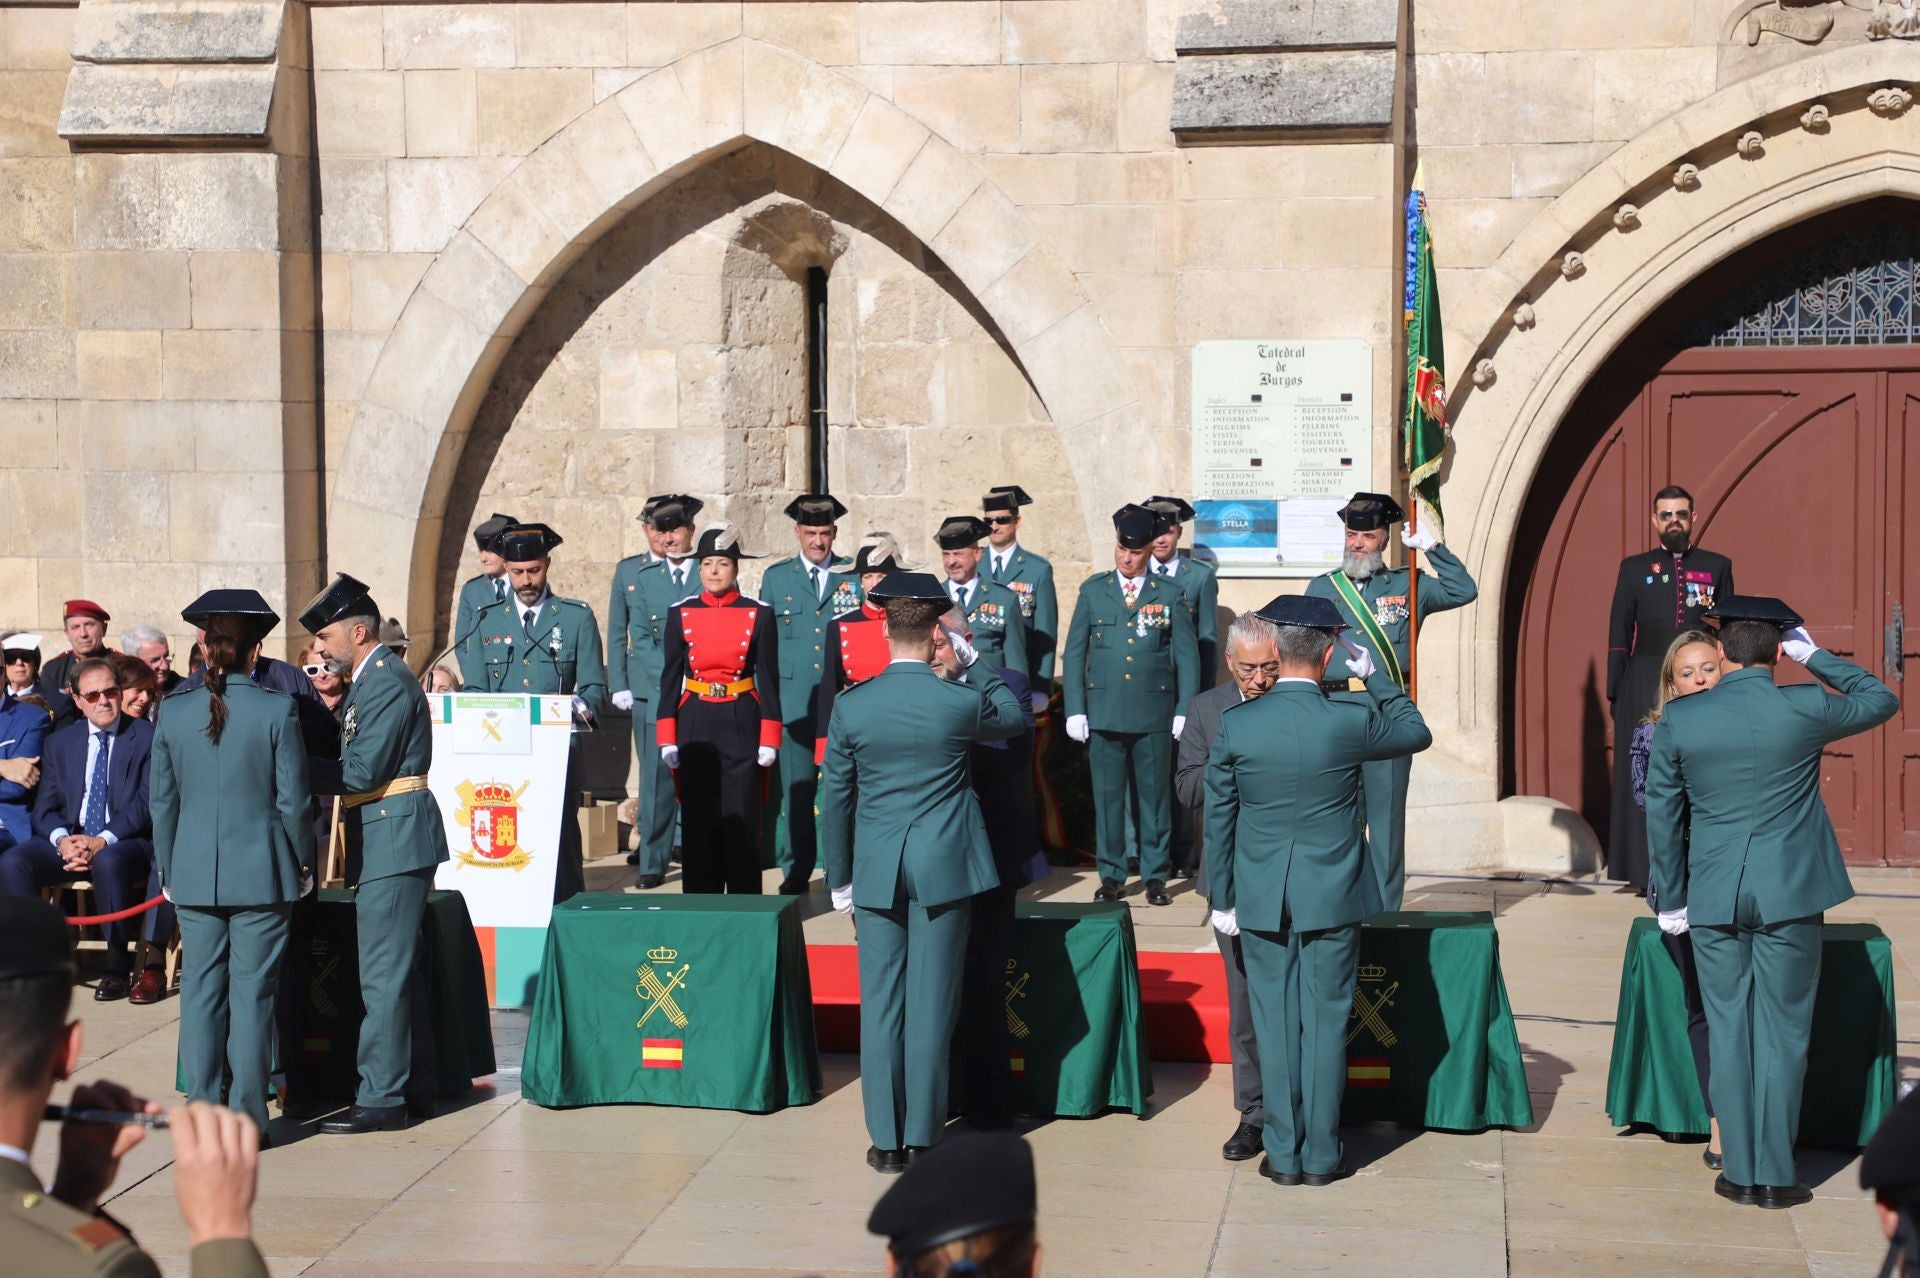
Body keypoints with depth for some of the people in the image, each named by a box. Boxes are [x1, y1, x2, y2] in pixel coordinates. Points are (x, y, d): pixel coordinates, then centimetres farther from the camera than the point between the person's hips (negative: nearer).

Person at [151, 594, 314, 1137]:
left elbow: (163, 802, 8)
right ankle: (246, 1116, 5)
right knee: (252, 991, 2)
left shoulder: (174, 714, 1)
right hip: (261, 874, -3)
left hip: (194, 873, 3)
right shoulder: (277, 710, -8)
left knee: (201, 989, 9)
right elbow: (294, 799, -6)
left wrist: (168, 871, 18)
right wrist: (302, 863, 8)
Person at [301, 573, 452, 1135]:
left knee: (383, 974, -7)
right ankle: (398, 1084, 21)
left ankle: (381, 1098, -4)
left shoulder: (387, 682, -15)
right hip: (388, 842, 10)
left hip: (394, 841, -10)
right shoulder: (373, 678, 17)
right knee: (393, 972, 14)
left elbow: (362, 772, -19)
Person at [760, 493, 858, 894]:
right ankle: (795, 869, 10)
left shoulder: (855, 576, 7)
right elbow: (765, 640, 12)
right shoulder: (776, 576, 10)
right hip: (793, 700, 1)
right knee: (795, 786, 1)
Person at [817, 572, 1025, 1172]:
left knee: (880, 1003, 7)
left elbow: (835, 798, 2)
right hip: (944, 868, -1)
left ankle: (886, 1142, 11)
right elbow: (1014, 716, 14)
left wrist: (839, 878, 12)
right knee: (931, 1004, 5)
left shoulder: (851, 706, -5)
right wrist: (972, 660, 15)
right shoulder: (961, 702, -9)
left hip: (876, 872, 1)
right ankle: (923, 1138, 10)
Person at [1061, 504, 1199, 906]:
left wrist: (1185, 711, -1)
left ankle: (1155, 876, 13)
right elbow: (1075, 653, 8)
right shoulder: (1093, 590, 8)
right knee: (1107, 796, 4)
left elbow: (1187, 656, 6)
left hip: (1154, 715, -1)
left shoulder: (1169, 594, 5)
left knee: (1154, 796, 4)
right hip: (1103, 714, 1)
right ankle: (1111, 875, 13)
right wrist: (1075, 710, 1)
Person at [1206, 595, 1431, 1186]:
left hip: (1260, 897, 1)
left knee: (1275, 1024, 9)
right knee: (1326, 1022, 7)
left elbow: (1218, 818, -1)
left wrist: (1222, 898, 9)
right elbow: (1417, 732, 9)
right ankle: (1321, 1155, 13)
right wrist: (1374, 676, 14)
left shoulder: (1234, 724, -8)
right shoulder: (1349, 721, -12)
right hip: (1332, 895, -1)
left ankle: (1282, 1154, 14)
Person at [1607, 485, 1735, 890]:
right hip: (1646, 690, 0)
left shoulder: (1717, 567, 10)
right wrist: (1615, 694, 3)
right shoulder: (1635, 568, 10)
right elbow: (1619, 636, 9)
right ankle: (1647, 871, 5)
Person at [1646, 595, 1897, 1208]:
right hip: (1790, 892, -1)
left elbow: (1662, 814, 3)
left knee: (1728, 1030, 9)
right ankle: (1775, 1174, 8)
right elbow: (1882, 701, 12)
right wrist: (1816, 656, 15)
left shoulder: (1678, 720, -3)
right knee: (1782, 1031, 6)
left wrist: (1670, 899, 12)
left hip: (1713, 898, 2)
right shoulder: (1805, 709, -7)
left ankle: (1739, 1171, 12)